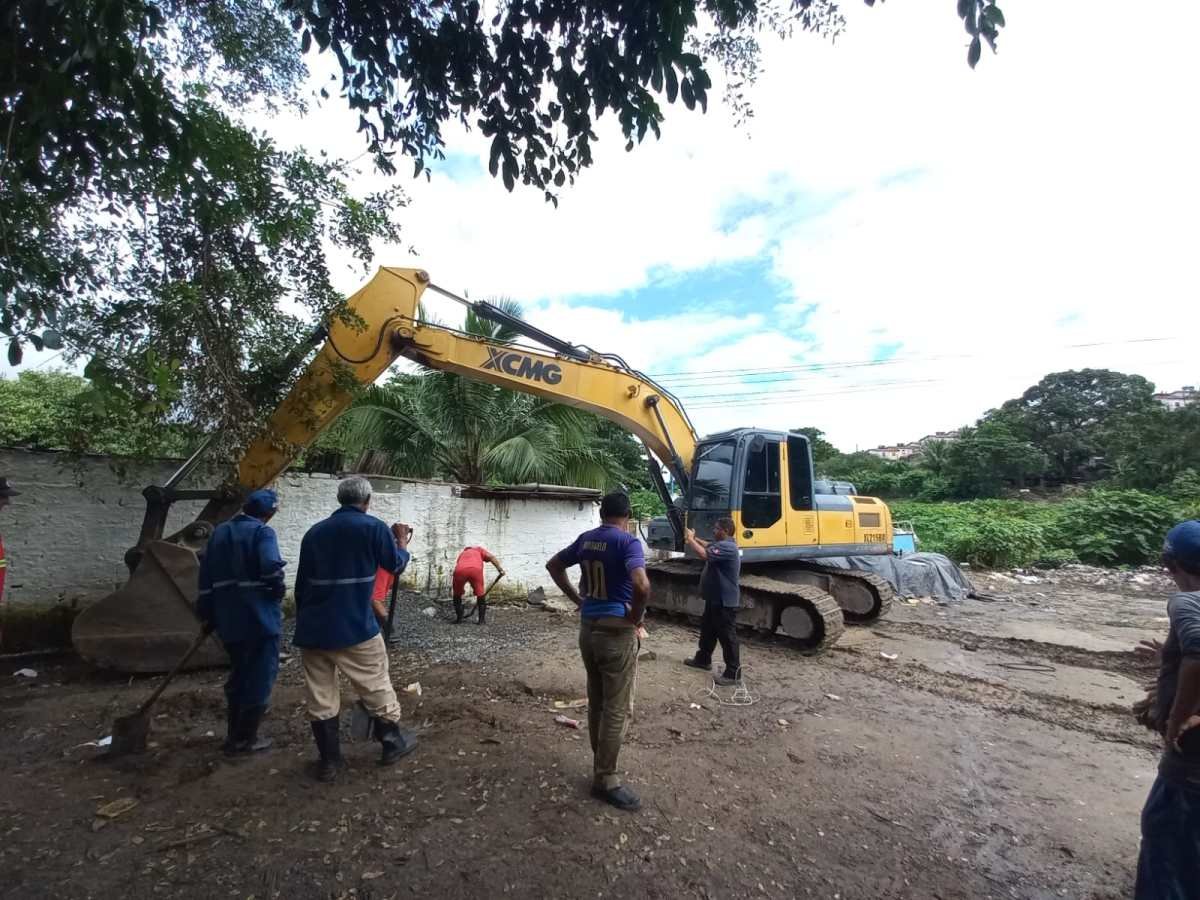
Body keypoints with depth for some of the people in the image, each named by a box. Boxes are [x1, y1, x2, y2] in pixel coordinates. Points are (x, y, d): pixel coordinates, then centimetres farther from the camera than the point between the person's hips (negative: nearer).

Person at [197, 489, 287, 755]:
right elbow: (271, 568, -26)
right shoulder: (262, 532, -11)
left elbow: (206, 576, 13)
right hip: (260, 617, -7)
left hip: (229, 619, 7)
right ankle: (246, 738, 13)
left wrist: (207, 615, 19)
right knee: (260, 676, 6)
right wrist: (279, 591, -6)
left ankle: (233, 736, 27)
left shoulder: (219, 532, 12)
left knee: (238, 674, 20)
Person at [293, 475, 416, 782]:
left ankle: (329, 760, 19)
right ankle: (393, 742, 25)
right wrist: (402, 542, 23)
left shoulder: (314, 532, 8)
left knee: (320, 696, 12)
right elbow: (396, 565, 4)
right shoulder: (373, 527, -7)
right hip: (355, 627, -4)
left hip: (313, 629, 5)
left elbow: (301, 583, 13)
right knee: (376, 686, 11)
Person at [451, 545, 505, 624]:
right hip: (476, 569, -2)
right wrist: (500, 569, 12)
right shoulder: (478, 549, 37)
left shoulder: (461, 554, 42)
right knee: (480, 595, 19)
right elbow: (491, 557, 18)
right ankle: (481, 619, 22)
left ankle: (459, 618, 29)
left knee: (457, 594, 27)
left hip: (460, 570, 2)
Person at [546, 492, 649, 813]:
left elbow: (553, 565, 18)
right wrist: (636, 617, -15)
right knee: (617, 708, 5)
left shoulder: (585, 539, 5)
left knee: (595, 702, 19)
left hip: (588, 627, 7)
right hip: (617, 632, -7)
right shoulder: (628, 542, -16)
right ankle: (606, 780, 16)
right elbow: (641, 585, -33)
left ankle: (600, 767, 33)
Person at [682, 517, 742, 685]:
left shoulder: (727, 547, -25)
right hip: (715, 598, 11)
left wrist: (690, 539, -19)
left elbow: (704, 554, -33)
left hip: (725, 601, -11)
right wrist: (694, 538, 13)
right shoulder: (721, 544, 11)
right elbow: (709, 546, 28)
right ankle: (703, 659, 37)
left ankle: (733, 673, 4)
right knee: (707, 629, 22)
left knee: (727, 636, -4)